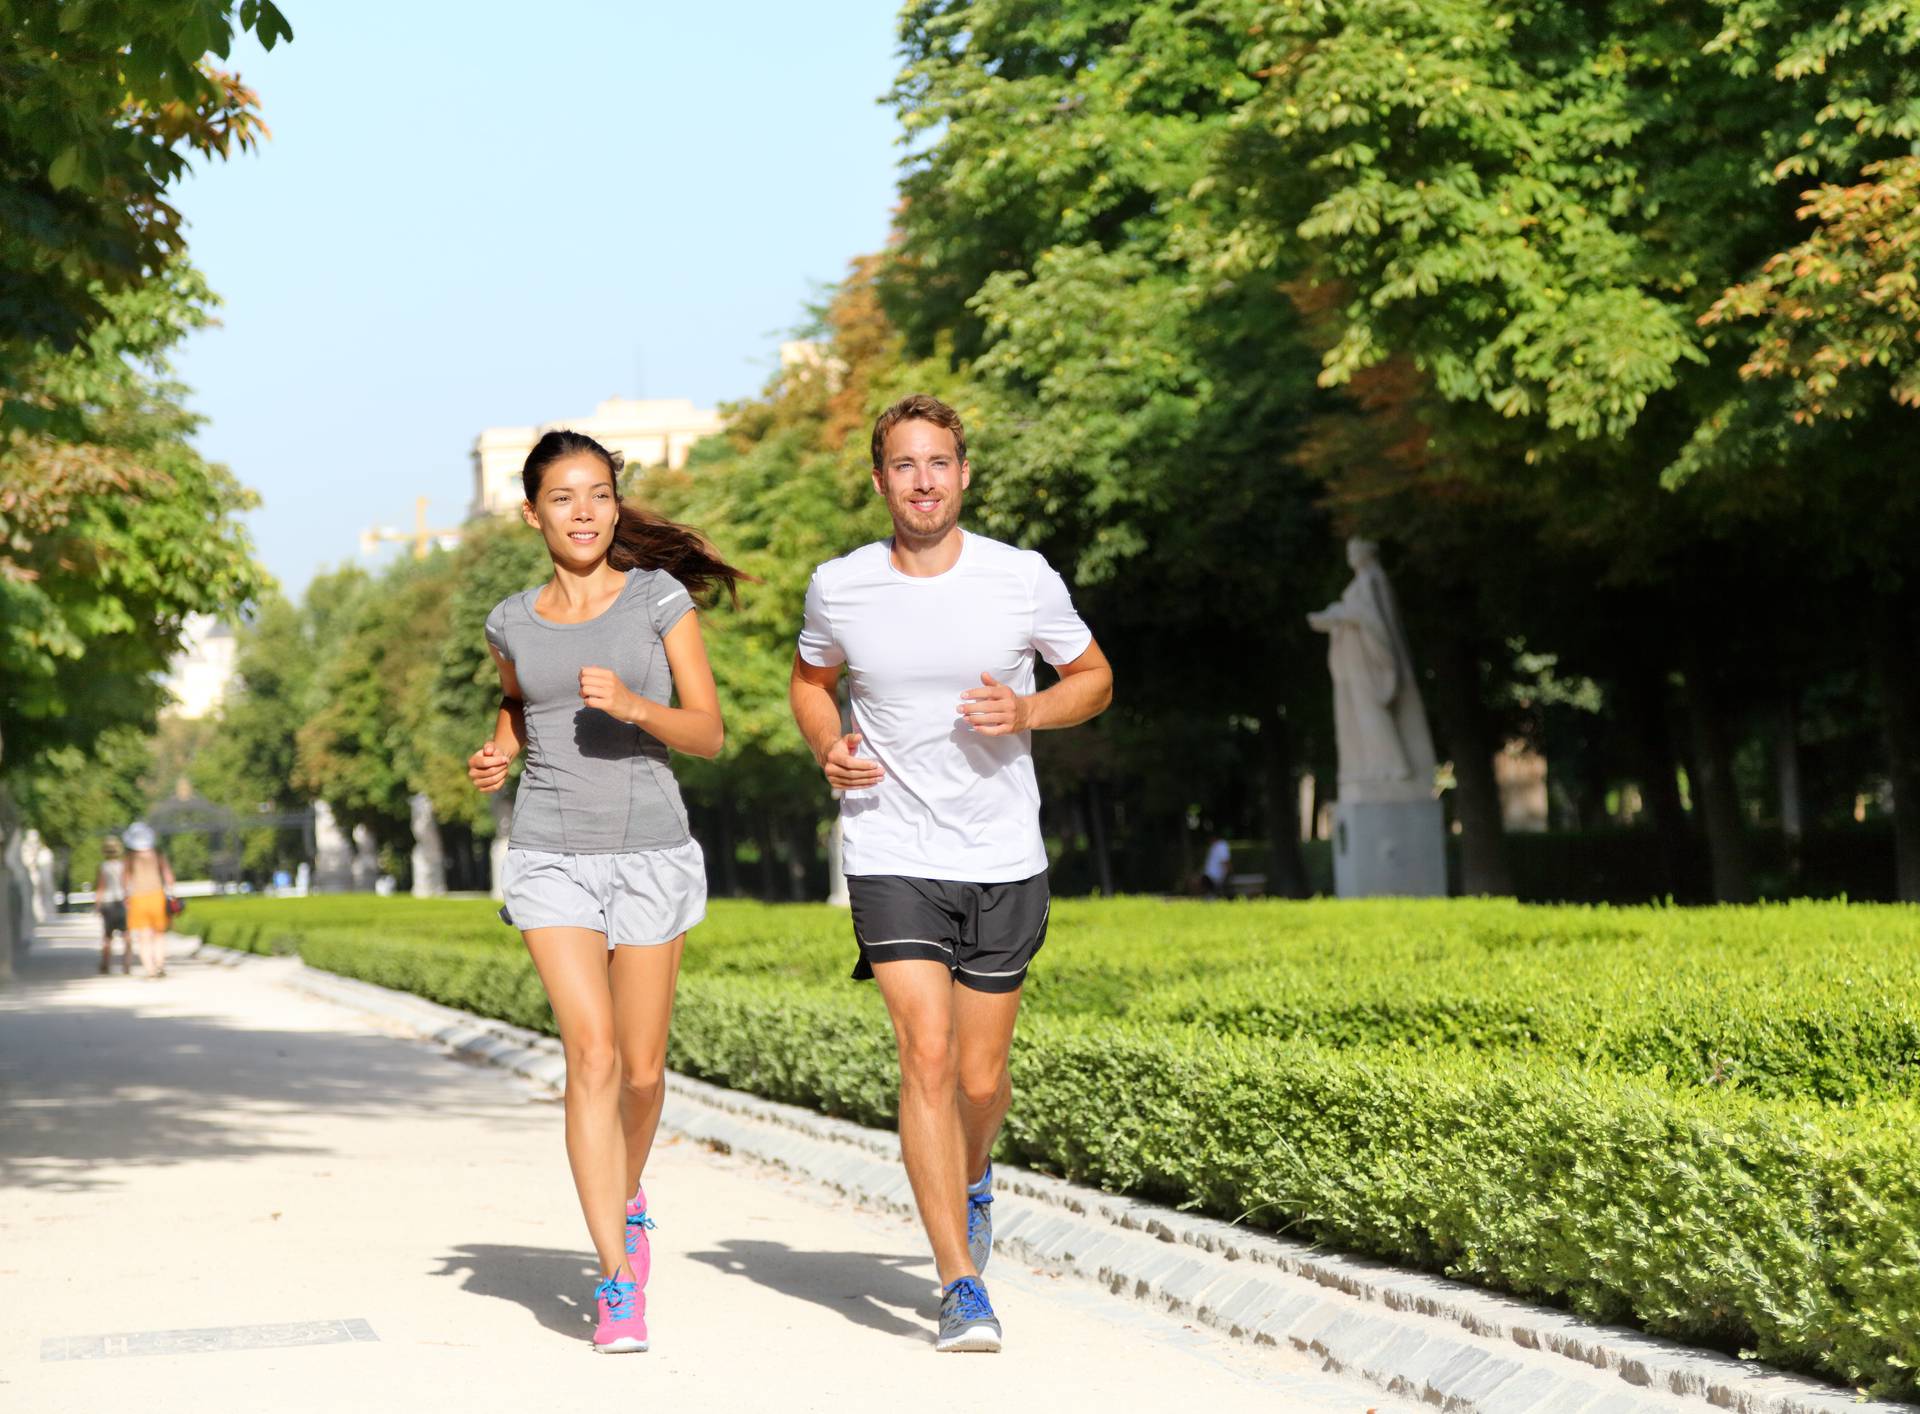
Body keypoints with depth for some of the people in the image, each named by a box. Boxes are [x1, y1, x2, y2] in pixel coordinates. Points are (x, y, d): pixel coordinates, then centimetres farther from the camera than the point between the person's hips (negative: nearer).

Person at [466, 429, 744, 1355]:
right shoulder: (513, 622, 7)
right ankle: (617, 1283, -10)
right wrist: (498, 749, 8)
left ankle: (628, 1198, 39)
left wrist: (632, 705, -19)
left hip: (651, 853, 0)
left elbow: (708, 733, -1)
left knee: (642, 1069, 6)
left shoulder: (660, 598, 0)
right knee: (592, 1055, -14)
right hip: (551, 857, 0)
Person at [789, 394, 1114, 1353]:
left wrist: (1026, 711, -12)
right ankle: (962, 1290, -9)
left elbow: (1093, 678, 9)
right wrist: (828, 747, -3)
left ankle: (971, 1179, 44)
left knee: (980, 1077, 8)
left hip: (1004, 861, 1)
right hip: (892, 858, -1)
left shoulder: (1023, 580, -5)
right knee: (926, 1057, -14)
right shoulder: (839, 587, -2)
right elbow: (811, 679, 18)